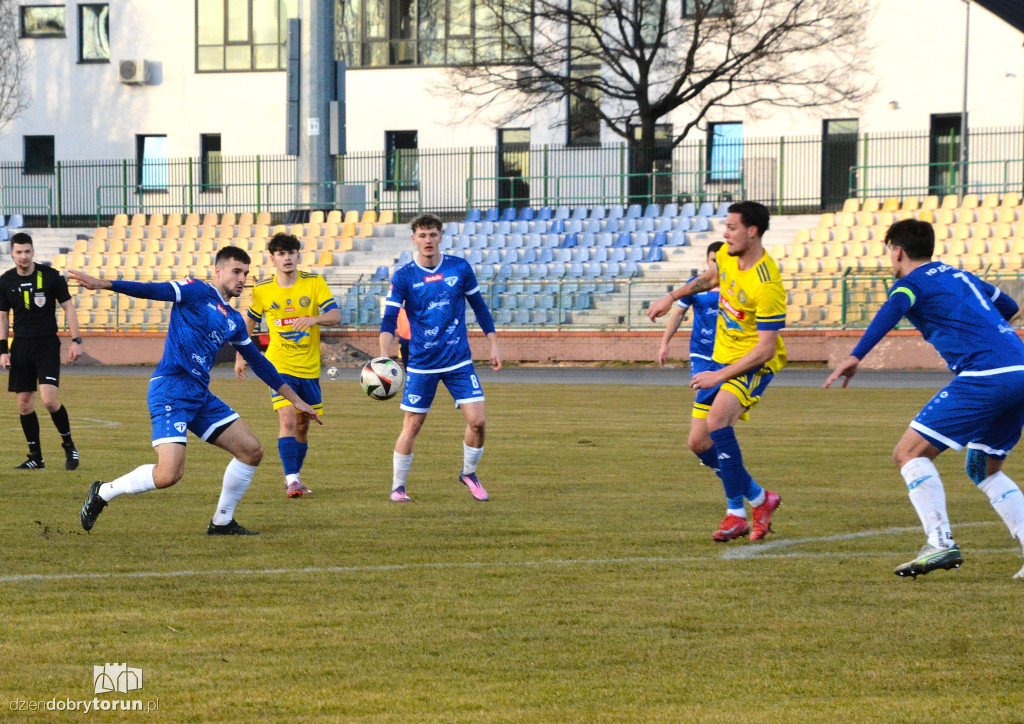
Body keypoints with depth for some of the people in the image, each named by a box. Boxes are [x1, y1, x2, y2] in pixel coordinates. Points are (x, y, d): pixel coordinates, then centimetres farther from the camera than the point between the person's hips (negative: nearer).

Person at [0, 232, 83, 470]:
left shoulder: (51, 276, -5)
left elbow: (68, 307, 0)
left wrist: (76, 341, -6)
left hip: (47, 345, -4)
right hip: (20, 347, 4)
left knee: (49, 399, -17)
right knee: (24, 404, 2)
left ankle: (69, 446, 4)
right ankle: (35, 457, 12)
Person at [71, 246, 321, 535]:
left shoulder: (235, 321, 21)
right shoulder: (197, 292, -1)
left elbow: (258, 362, 29)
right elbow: (154, 290, -13)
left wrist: (295, 400, 32)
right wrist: (103, 284, -26)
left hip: (200, 395, 8)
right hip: (170, 389, -8)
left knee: (251, 451, 3)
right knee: (169, 474, -21)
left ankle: (222, 522, 15)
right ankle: (103, 493, 1)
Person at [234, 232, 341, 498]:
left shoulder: (314, 283, -4)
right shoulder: (262, 290, -1)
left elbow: (336, 316, -11)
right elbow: (249, 321, 15)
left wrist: (315, 319, -31)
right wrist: (240, 357, 13)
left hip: (309, 367, 2)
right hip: (279, 366, -2)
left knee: (302, 426, 11)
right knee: (288, 420, -19)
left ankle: (293, 478, 27)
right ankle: (292, 479, -21)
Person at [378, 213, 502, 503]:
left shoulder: (460, 268, 0)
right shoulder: (403, 276, -6)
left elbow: (479, 306, 12)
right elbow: (389, 319, -11)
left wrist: (494, 345, 11)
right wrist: (384, 355, -27)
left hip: (459, 361, 2)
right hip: (421, 364, -2)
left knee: (477, 421, -8)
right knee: (411, 427, -1)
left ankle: (469, 473, 17)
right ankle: (398, 486, 17)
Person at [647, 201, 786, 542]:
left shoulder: (767, 286, -27)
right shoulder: (727, 255, -3)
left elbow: (765, 348, -26)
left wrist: (721, 376, -26)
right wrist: (672, 297, 20)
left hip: (754, 364, -9)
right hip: (721, 357, 9)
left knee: (717, 419, -33)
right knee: (699, 443, 4)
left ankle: (736, 511, -21)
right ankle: (759, 498, 23)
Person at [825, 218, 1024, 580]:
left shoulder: (912, 283, 5)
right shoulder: (960, 275, 27)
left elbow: (892, 310, -19)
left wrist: (856, 356, -29)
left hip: (984, 374, -8)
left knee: (909, 453, -3)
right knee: (984, 469, 22)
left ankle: (941, 542, -17)